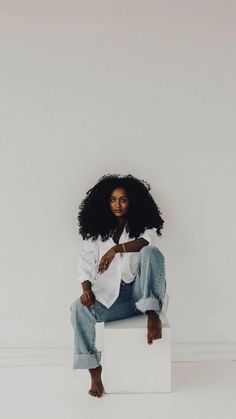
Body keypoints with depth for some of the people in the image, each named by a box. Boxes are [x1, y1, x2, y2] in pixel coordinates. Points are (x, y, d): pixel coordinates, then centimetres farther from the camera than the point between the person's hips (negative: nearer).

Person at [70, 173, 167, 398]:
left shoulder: (142, 225, 4)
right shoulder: (96, 231, 9)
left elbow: (149, 241, -20)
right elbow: (85, 264, 2)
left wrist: (117, 248, -33)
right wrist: (87, 289, -18)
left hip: (140, 292, -1)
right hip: (110, 295, 2)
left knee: (151, 253, -28)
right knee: (79, 308, -28)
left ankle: (152, 314, -31)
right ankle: (94, 370, -19)